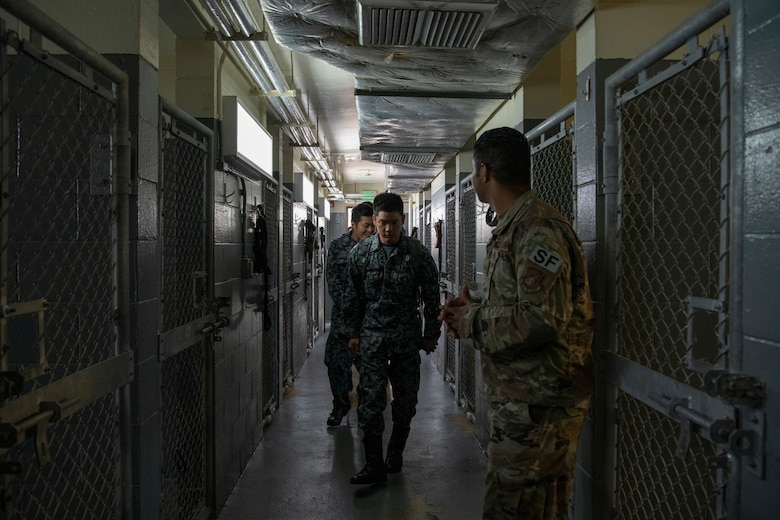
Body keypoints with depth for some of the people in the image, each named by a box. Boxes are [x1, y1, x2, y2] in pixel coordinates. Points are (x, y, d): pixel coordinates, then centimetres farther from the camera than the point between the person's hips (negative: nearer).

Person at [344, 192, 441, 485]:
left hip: (408, 337, 0)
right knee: (371, 399, -6)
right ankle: (374, 465, 1)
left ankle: (396, 453, 29)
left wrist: (431, 334, 3)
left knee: (405, 399, 9)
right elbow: (353, 297, 6)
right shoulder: (360, 253, -2)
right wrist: (353, 333, 6)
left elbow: (431, 296, 1)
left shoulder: (418, 253, -5)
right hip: (372, 336, 0)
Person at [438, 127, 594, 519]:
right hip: (517, 402, 10)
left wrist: (471, 322, -14)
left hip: (537, 408, -10)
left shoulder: (538, 230, -17)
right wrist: (473, 310, 7)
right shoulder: (511, 229, 16)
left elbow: (542, 319, -27)